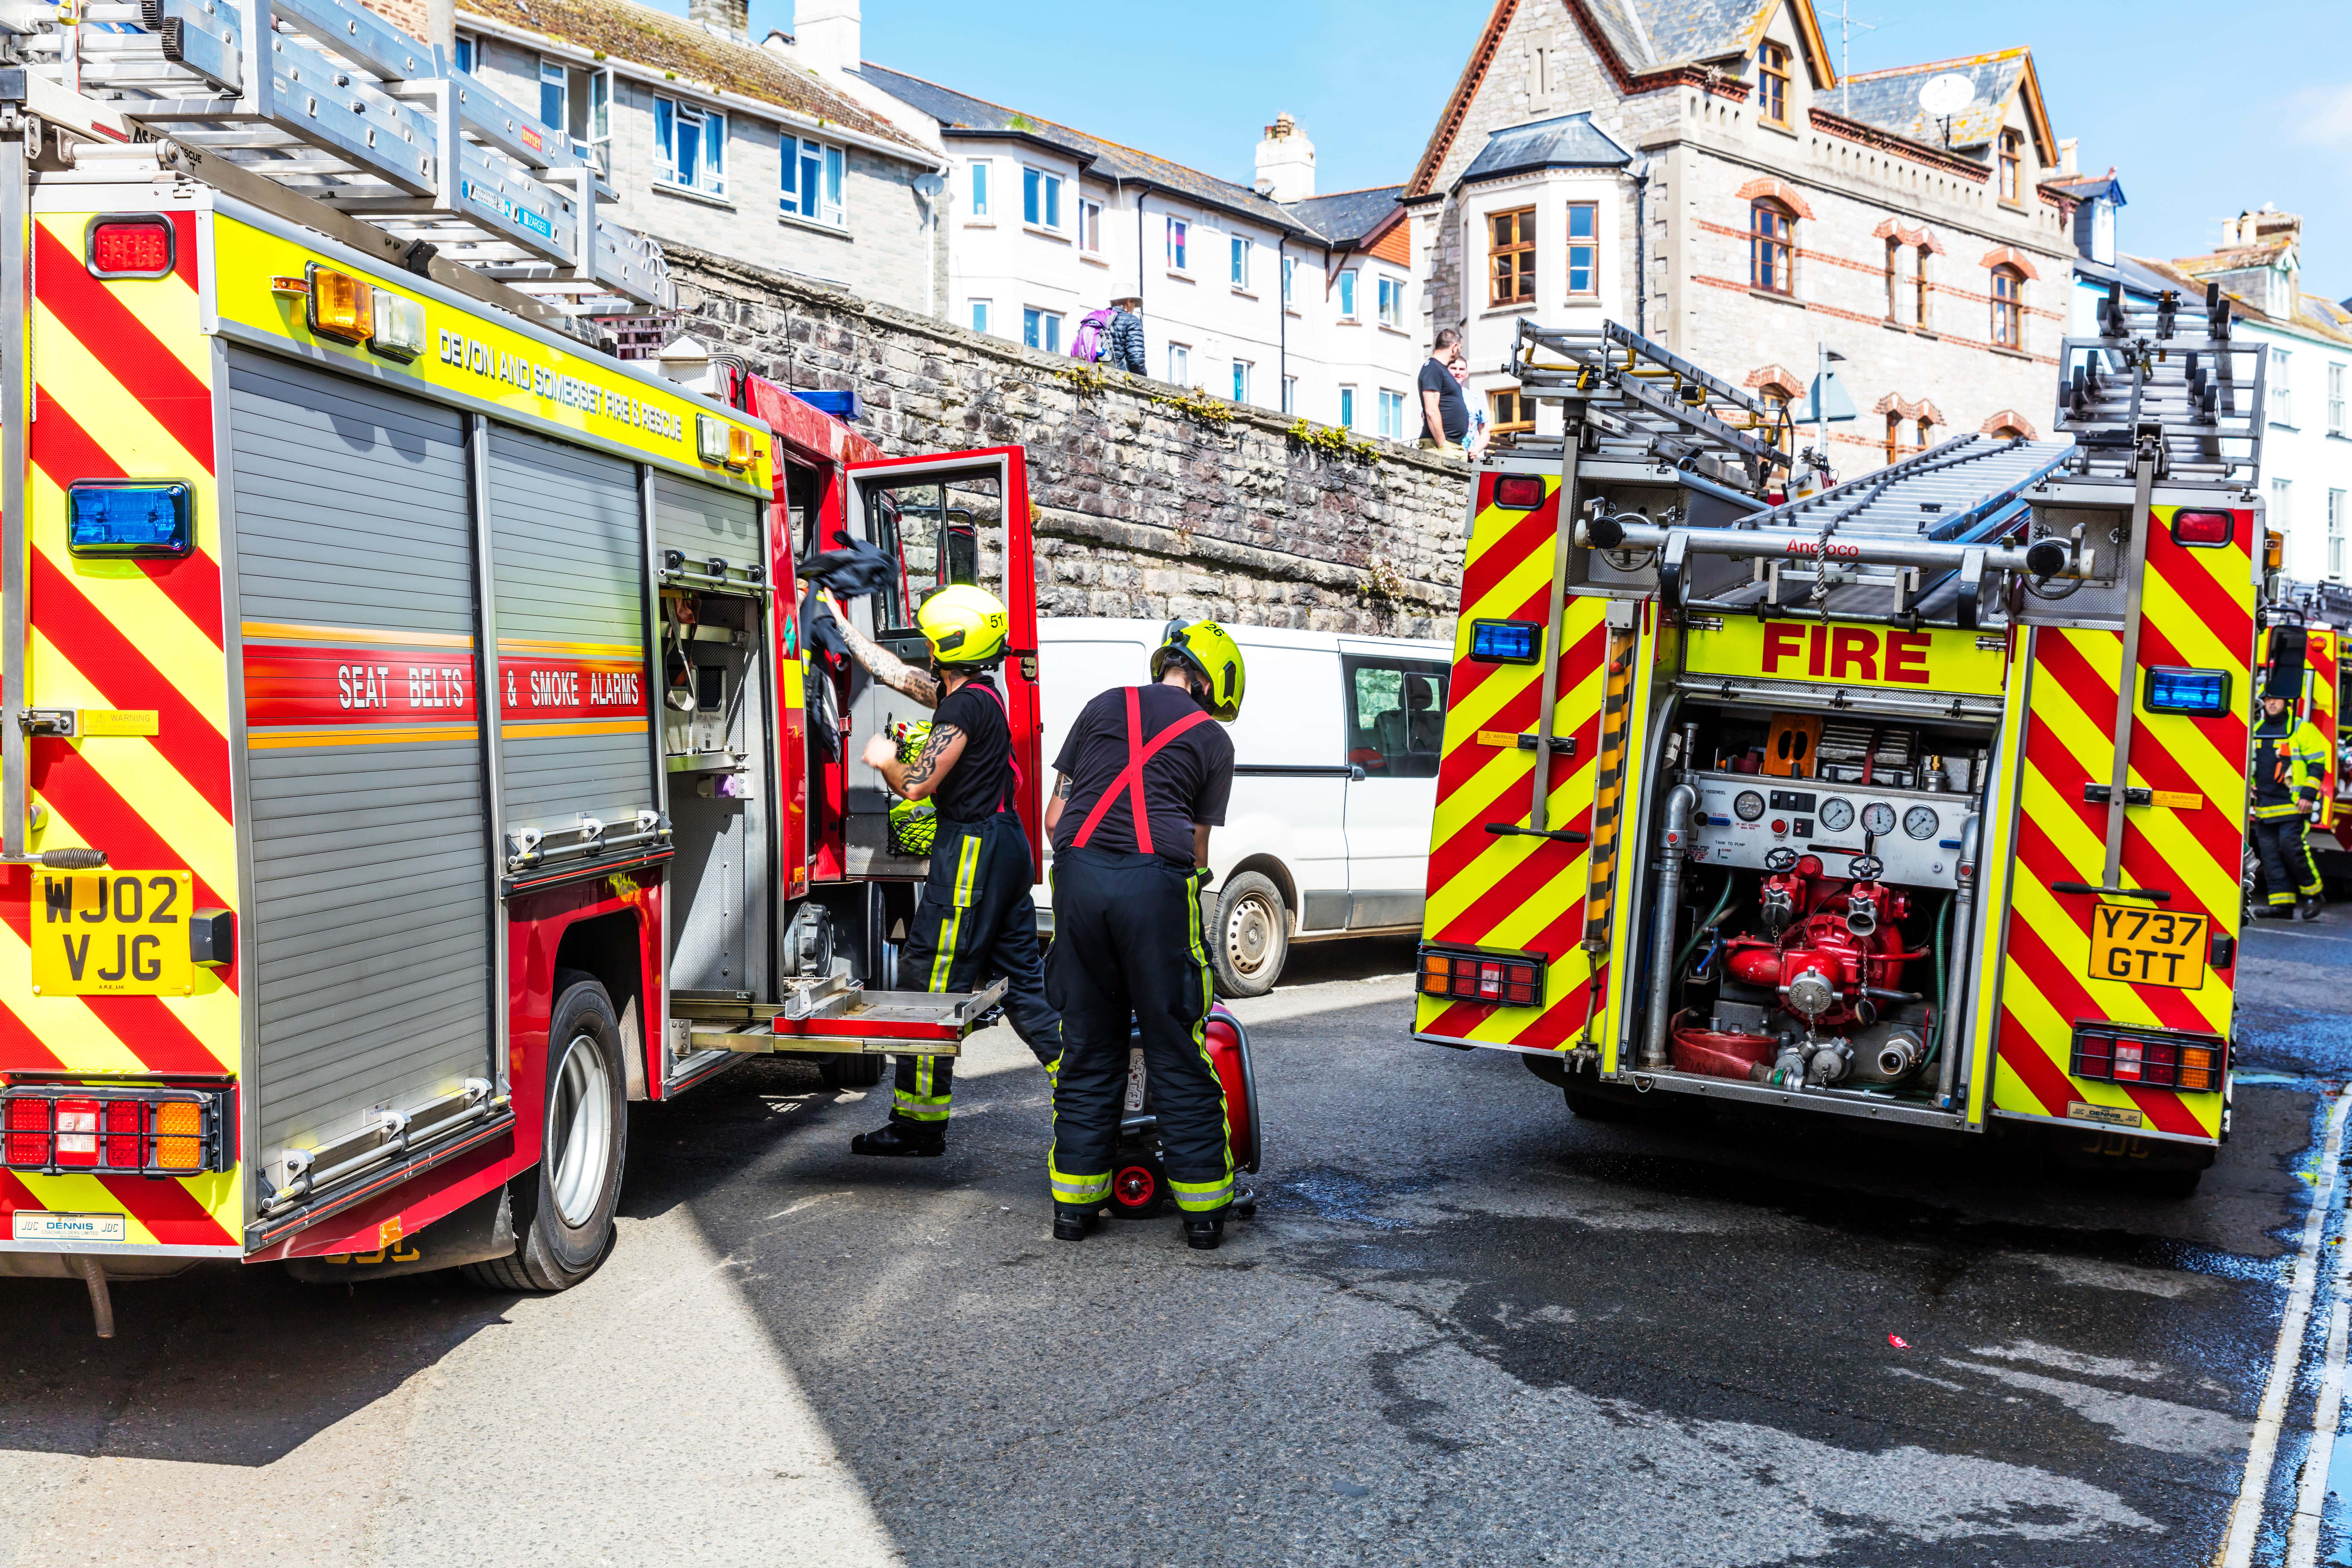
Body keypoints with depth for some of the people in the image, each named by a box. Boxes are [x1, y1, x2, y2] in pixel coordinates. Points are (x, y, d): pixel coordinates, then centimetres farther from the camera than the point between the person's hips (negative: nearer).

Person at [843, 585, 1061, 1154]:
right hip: (1005, 844, 10)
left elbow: (917, 785, -17)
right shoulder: (979, 694, 13)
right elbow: (893, 673, 22)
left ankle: (917, 1122, 4)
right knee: (1021, 978, 12)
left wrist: (884, 760, 4)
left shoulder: (965, 706, -16)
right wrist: (839, 623, 27)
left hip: (971, 851, -10)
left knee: (929, 981, -2)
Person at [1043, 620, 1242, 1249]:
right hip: (1157, 881, -3)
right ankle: (1203, 1208, 13)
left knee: (1087, 1051, 13)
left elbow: (1055, 817, 17)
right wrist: (1191, 889, 21)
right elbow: (1198, 849, 10)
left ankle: (1074, 1203, 18)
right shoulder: (1212, 739, 13)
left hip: (1078, 873, 3)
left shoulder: (1103, 707, 20)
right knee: (1178, 1054, 6)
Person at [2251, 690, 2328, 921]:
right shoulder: (2256, 731, 17)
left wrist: (2309, 795, -12)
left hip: (2293, 805, -6)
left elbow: (2317, 765, -3)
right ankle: (2282, 902, 4)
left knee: (2292, 847, -14)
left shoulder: (2303, 729, 0)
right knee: (2270, 853, 1)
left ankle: (2312, 894, 3)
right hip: (2264, 806, 6)